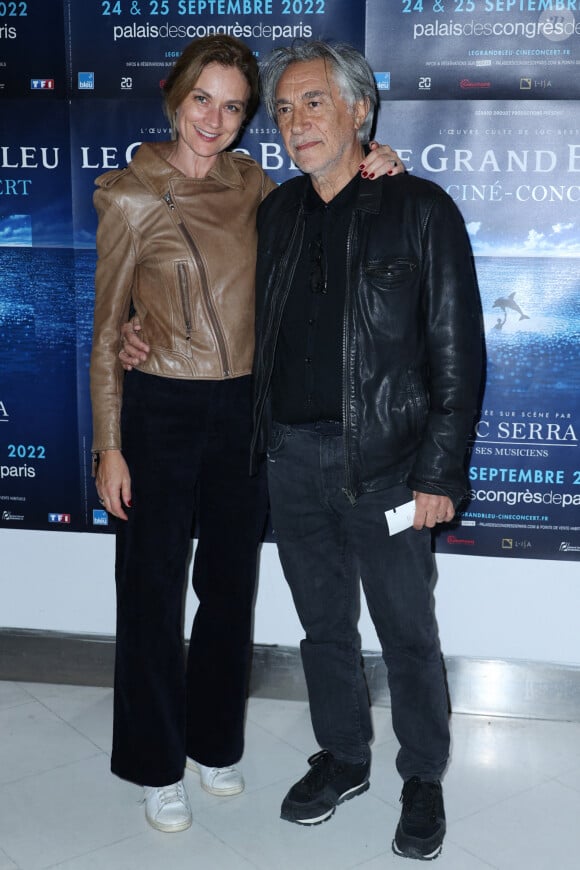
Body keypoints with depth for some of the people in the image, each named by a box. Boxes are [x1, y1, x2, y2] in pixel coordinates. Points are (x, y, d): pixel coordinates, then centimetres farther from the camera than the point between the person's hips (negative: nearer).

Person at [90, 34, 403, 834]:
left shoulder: (250, 184, 4)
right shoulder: (131, 198, -7)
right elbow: (106, 332, -5)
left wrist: (366, 171, -5)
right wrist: (108, 447, -7)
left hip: (244, 409, 4)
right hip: (161, 413, -4)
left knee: (230, 584, 15)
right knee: (154, 591, 7)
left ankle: (214, 740, 37)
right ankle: (157, 765, 27)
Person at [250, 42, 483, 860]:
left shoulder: (421, 209, -7)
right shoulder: (277, 213, 9)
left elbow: (458, 352, -8)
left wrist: (438, 474, -12)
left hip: (383, 462, -4)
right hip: (292, 457, 5)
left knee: (408, 634, 9)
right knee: (324, 624, 18)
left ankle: (424, 779, 30)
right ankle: (343, 760, 38)